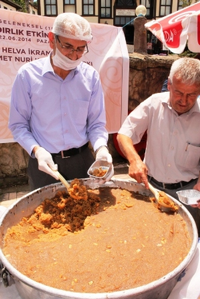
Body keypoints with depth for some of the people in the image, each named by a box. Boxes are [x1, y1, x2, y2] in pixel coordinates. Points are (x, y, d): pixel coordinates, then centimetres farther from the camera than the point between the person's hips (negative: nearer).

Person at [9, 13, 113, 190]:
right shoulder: (28, 74, -11)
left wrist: (101, 148, -20)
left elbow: (96, 123, -1)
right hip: (44, 162, -1)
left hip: (82, 160, 2)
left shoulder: (91, 76, -5)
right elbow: (18, 124, -6)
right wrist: (36, 150, -22)